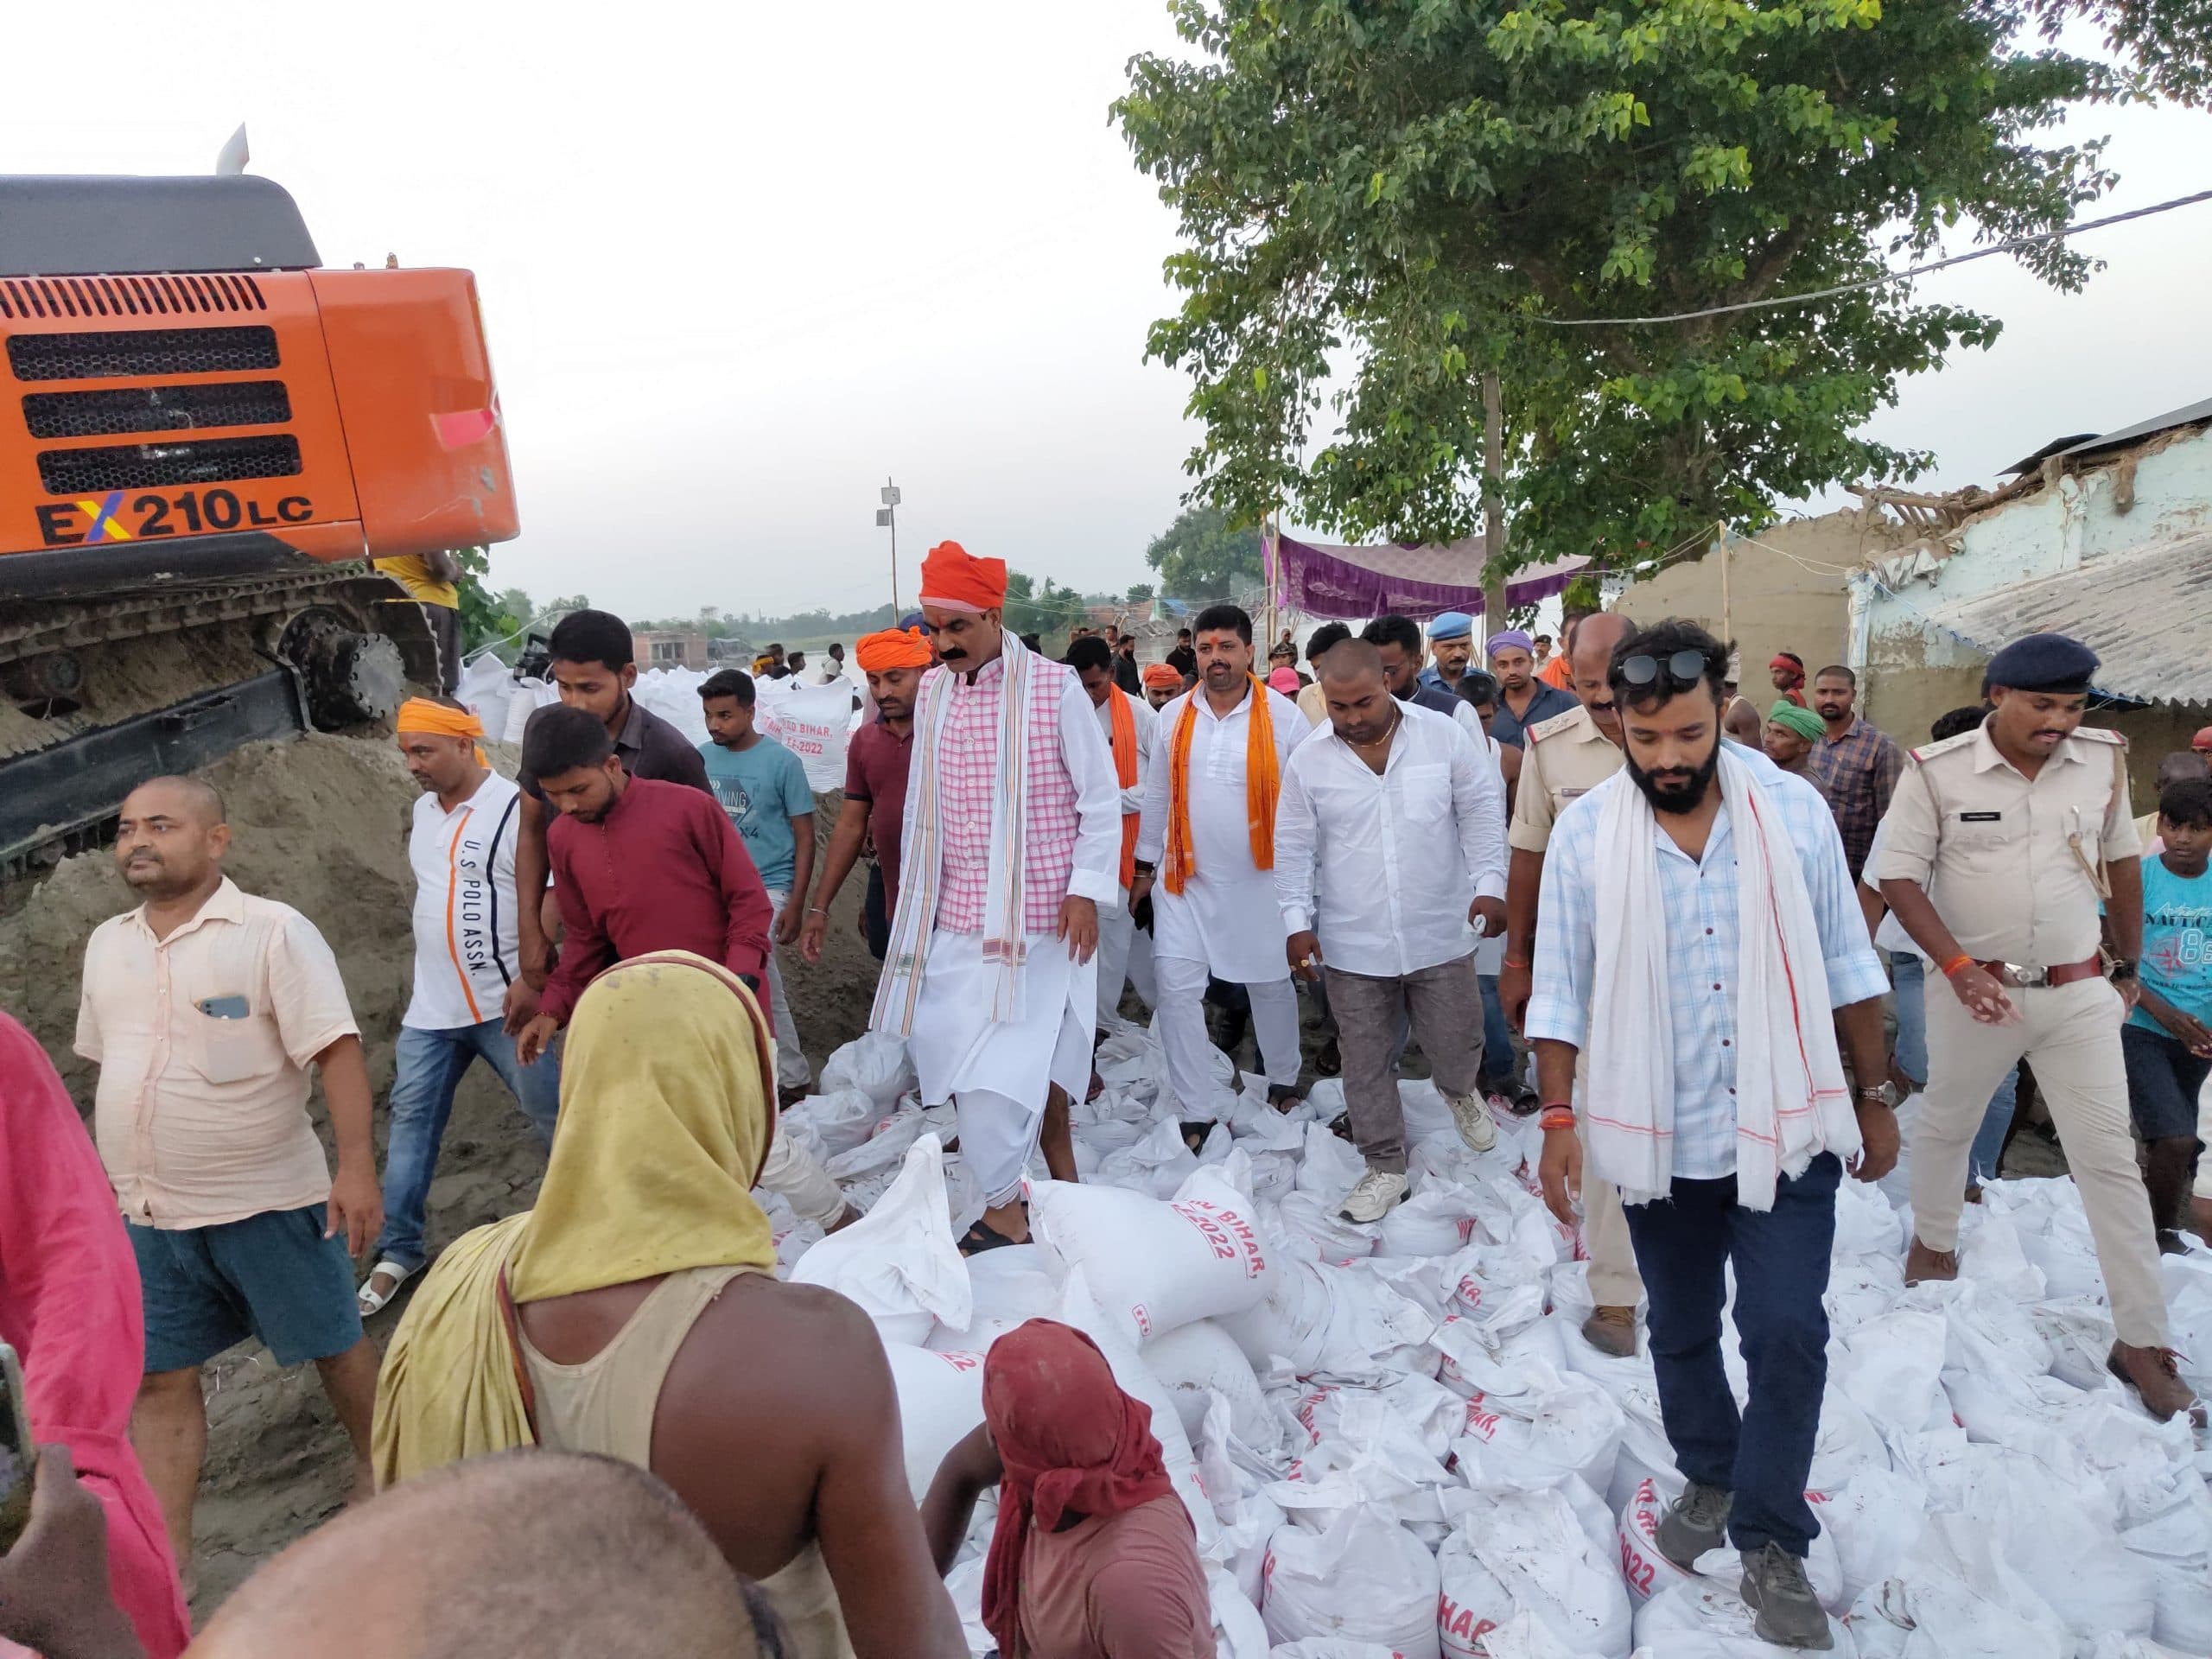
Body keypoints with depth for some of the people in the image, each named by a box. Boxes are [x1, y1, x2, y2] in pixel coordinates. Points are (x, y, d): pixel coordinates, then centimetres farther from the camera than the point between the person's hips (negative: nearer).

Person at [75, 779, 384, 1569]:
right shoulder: (106, 943, 7)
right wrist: (106, 1171, 18)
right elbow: (108, 1066, 17)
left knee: (334, 1345, 10)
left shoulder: (272, 931, -15)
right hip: (148, 1211, 6)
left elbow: (337, 1052, -19)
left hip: (266, 1201, -5)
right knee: (160, 1379, 10)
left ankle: (377, 1466, 34)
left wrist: (357, 1167, -25)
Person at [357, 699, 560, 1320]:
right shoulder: (424, 808, 8)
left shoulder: (514, 808, -16)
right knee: (410, 1122, 10)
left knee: (553, 1115, 4)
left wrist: (528, 977, -25)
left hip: (503, 1004, -7)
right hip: (430, 1009, 7)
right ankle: (398, 1251, 22)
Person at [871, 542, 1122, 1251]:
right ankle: (1006, 1182, 25)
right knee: (948, 1050, 7)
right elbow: (923, 808, 13)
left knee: (1009, 1064, -7)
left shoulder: (1056, 688, -9)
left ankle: (1003, 1210, 10)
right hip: (954, 915, 5)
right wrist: (915, 895, 14)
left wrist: (1087, 889, -12)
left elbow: (1101, 799, -5)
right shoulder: (931, 693, 6)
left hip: (1037, 915, -5)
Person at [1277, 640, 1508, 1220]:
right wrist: (1298, 922, -3)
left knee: (1454, 1045, 9)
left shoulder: (1444, 735, -5)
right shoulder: (1308, 760, -3)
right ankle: (1386, 1166, 27)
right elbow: (1295, 848, 3)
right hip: (1351, 943, 1)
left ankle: (1460, 1089, 46)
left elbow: (1481, 813, 2)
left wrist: (1488, 883, -8)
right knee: (1365, 1061, 9)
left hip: (1439, 934, 0)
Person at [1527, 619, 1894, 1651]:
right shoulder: (1583, 833, -9)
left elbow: (1845, 966, 1)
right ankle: (1709, 1477, 42)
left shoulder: (1795, 812, -7)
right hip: (1659, 1139, 1)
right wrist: (1559, 1118, -7)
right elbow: (1560, 990, -4)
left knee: (1787, 1333, -2)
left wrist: (1874, 1097, 5)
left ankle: (1771, 1540, 19)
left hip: (1786, 1129, 0)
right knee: (1682, 1330, 17)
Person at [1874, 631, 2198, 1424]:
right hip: (1976, 989, -2)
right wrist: (1960, 967, -20)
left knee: (2110, 1159, 3)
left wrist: (2128, 966, 16)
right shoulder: (1937, 771, -13)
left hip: (2080, 992, 2)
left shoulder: (2103, 760, -3)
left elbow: (2122, 861, 11)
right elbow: (1898, 874, -11)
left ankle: (2141, 1338, 12)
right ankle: (1933, 1243, 43)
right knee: (1945, 1123, 18)